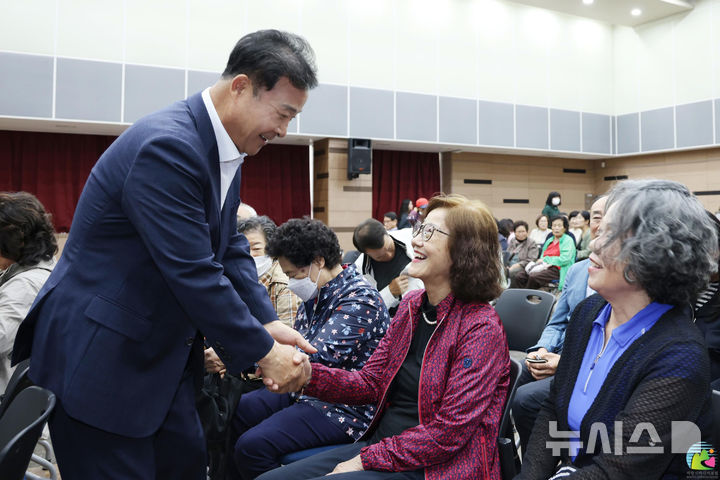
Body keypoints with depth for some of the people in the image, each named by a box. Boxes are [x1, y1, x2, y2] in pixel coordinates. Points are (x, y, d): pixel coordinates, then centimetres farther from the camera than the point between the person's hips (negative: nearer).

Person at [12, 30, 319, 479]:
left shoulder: (227, 151, 3)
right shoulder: (167, 146, -27)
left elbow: (230, 248, 7)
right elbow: (194, 274, -28)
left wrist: (267, 322, -5)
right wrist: (264, 352, -18)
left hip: (161, 353, 9)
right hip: (97, 358, -9)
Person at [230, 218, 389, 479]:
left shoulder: (360, 301, -23)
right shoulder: (318, 293, 6)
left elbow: (313, 359, -31)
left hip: (346, 408, -10)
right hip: (308, 390, 10)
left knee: (252, 446, -21)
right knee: (237, 411, 10)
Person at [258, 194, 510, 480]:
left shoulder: (481, 329, -16)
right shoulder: (411, 306, 7)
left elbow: (449, 432, -19)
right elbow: (371, 383, 6)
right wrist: (305, 373, -10)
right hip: (379, 443, 7)